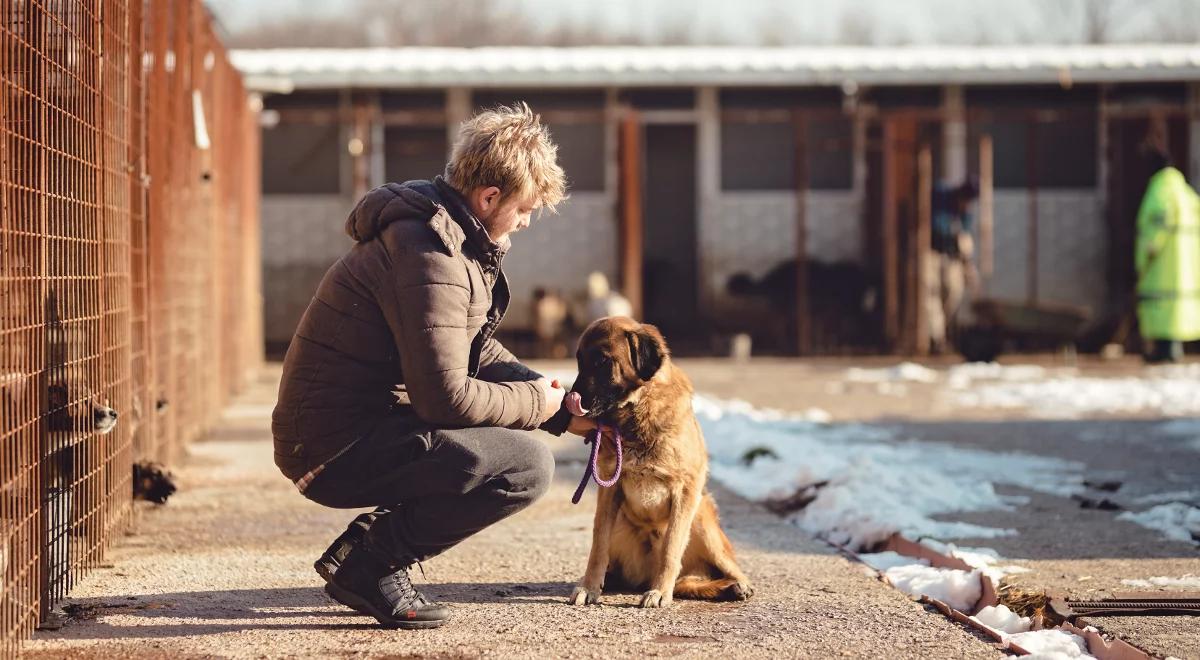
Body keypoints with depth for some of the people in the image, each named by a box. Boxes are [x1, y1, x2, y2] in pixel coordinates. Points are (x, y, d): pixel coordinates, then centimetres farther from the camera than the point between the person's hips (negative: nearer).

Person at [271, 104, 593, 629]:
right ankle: (368, 563, -8)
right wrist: (535, 402, -8)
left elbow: (478, 353, 22)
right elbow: (445, 396, -25)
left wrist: (562, 411, 9)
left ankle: (374, 545, 14)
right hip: (338, 449, -11)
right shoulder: (429, 257, -21)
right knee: (528, 465, -19)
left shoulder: (452, 240, 13)